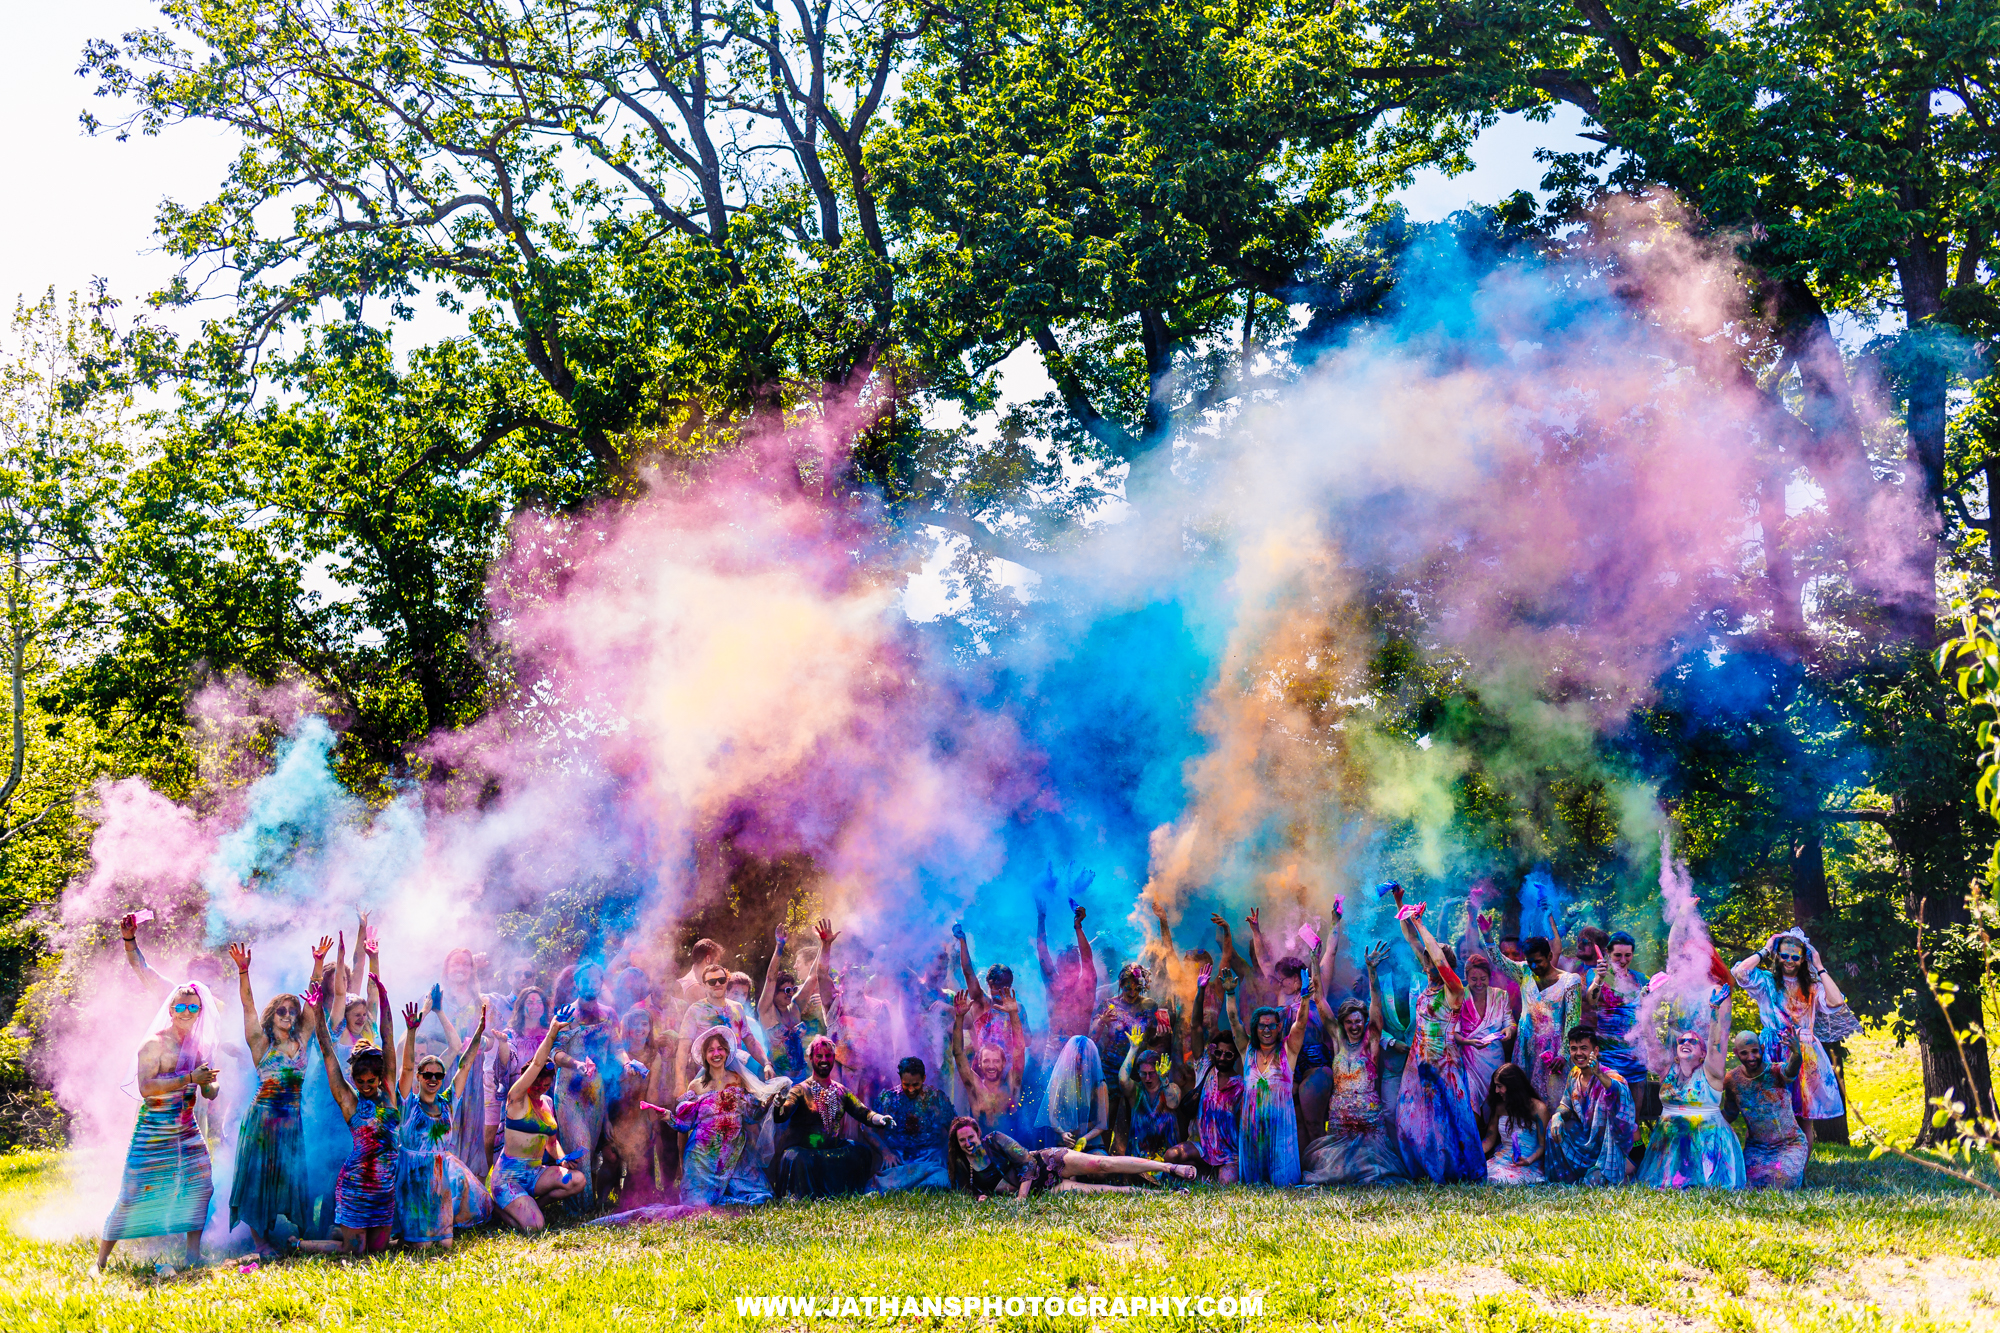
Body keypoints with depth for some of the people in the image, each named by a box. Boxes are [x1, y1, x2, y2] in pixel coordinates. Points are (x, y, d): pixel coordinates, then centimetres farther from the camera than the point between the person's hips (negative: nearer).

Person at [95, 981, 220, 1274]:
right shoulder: (154, 1044, -10)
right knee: (135, 1194, -6)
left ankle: (193, 1256, 11)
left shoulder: (199, 1046, 10)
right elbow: (146, 1087, -22)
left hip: (187, 1130, 6)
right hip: (154, 1130, -6)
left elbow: (209, 1093, 13)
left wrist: (210, 1081, -12)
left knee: (200, 1186, 1)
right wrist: (189, 1078, -27)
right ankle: (101, 1259, 4)